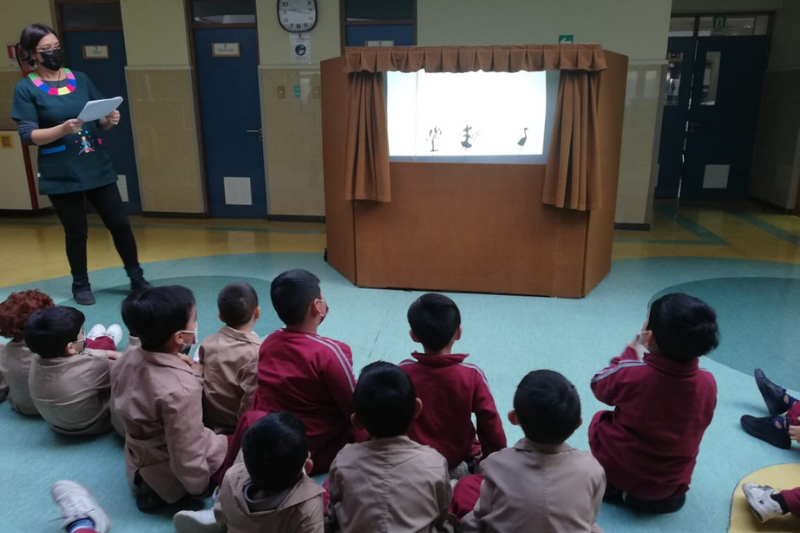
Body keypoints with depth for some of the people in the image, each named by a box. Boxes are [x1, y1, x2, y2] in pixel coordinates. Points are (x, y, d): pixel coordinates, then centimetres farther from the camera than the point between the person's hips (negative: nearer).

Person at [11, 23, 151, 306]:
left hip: (98, 167, 3)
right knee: (76, 232, 6)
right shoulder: (26, 88, -4)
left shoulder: (80, 79, 7)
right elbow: (28, 135, -10)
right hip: (61, 175, -3)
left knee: (120, 223, 5)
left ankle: (137, 278, 19)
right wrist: (63, 128, -26)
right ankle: (81, 284, 25)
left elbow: (99, 122, 11)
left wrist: (110, 120, -12)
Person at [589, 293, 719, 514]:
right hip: (672, 485, 3)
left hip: (618, 471, -3)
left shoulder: (630, 374, -27)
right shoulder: (708, 382, -19)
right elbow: (696, 426, 1)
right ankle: (663, 494, 16)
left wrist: (631, 352, 7)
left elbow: (599, 385, -5)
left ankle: (617, 489, 13)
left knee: (599, 421, 23)